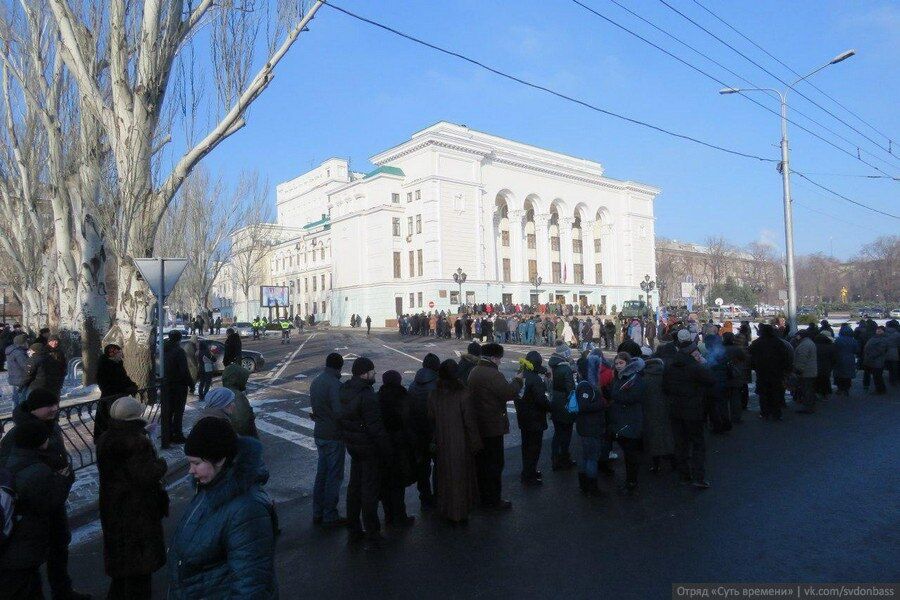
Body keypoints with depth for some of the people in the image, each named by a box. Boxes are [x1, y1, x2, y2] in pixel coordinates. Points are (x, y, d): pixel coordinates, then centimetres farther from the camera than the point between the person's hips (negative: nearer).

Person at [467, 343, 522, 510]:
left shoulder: (474, 371, 9)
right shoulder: (493, 374, -22)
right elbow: (509, 393, -22)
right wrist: (518, 380, -7)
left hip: (478, 425, 10)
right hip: (492, 427, -10)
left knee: (482, 463, 19)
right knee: (494, 464, 3)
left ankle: (483, 496, 31)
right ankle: (494, 501, 12)